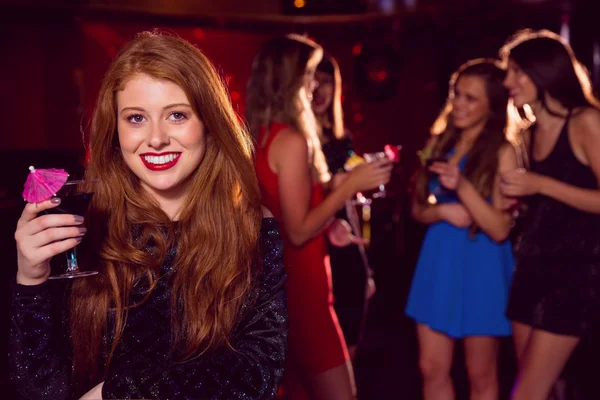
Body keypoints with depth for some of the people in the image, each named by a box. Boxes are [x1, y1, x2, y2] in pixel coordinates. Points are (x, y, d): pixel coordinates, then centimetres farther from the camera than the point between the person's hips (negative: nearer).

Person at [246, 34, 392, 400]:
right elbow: (298, 232, -19)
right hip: (298, 284, -9)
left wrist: (328, 225, 13)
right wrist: (350, 184, -15)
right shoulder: (292, 141, -18)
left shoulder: (259, 137, 7)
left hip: (277, 281, 9)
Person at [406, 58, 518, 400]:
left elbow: (500, 229, -16)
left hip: (481, 270, -5)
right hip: (438, 264, 5)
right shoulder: (439, 143, 5)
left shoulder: (503, 152, -11)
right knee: (432, 370, 10)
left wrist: (461, 186, -29)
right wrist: (443, 211, -12)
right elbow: (419, 209, 10)